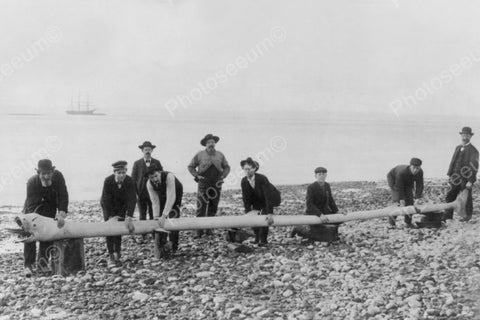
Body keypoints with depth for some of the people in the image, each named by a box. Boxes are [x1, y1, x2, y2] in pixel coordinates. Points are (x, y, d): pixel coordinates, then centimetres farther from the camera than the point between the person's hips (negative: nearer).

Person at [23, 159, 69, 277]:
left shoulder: (58, 176, -27)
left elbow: (63, 196, -29)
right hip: (33, 208, -2)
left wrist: (61, 214, -41)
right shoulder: (32, 183, -32)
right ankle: (28, 264, -6)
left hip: (50, 207, 3)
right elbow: (31, 205, -35)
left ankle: (43, 260, 17)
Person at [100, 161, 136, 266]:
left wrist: (128, 217, -40)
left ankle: (117, 253, 10)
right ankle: (111, 256, 0)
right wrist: (110, 217, -32)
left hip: (122, 205, 1)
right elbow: (106, 200, -28)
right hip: (108, 206, -1)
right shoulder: (108, 181, -30)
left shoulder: (129, 181, -27)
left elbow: (132, 200, -31)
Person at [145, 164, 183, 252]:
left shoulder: (169, 176, -44)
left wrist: (164, 216, -53)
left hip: (175, 193, -4)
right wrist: (156, 217, -33)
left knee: (173, 215, -15)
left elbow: (171, 198, -48)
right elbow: (155, 202, -23)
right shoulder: (149, 184, -28)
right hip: (162, 195, 4)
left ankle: (174, 244, -1)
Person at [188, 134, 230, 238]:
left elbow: (227, 167, 17)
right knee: (201, 207, -8)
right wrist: (196, 175, -4)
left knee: (213, 208, 6)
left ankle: (209, 229, 16)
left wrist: (223, 176, 2)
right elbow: (191, 167, 9)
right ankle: (199, 231, -3)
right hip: (203, 185, -3)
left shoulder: (220, 155, 10)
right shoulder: (199, 155, 2)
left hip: (216, 185, 3)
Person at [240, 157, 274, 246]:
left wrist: (270, 213, -41)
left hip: (266, 202, -5)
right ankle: (257, 238, 15)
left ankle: (263, 240, -6)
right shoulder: (244, 181, -18)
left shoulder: (262, 179, -33)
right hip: (255, 202, 5)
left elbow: (268, 196, -36)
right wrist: (248, 213, -20)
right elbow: (246, 199, -12)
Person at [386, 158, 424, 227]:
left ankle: (408, 222, 1)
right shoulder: (402, 172, -42)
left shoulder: (420, 172, -28)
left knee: (409, 198, -7)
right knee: (397, 199, -17)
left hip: (408, 182, 5)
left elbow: (419, 186, -23)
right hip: (393, 178, -5)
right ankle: (391, 218, -1)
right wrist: (402, 202, -33)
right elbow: (399, 188, -34)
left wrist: (417, 199, -30)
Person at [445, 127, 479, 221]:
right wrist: (449, 175, 9)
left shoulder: (473, 150, -7)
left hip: (466, 179, -6)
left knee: (467, 199, 5)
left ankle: (468, 215, 22)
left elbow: (474, 167, -13)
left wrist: (470, 181, -19)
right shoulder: (458, 148, 14)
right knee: (450, 196, 3)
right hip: (456, 178, 6)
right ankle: (448, 215, 10)